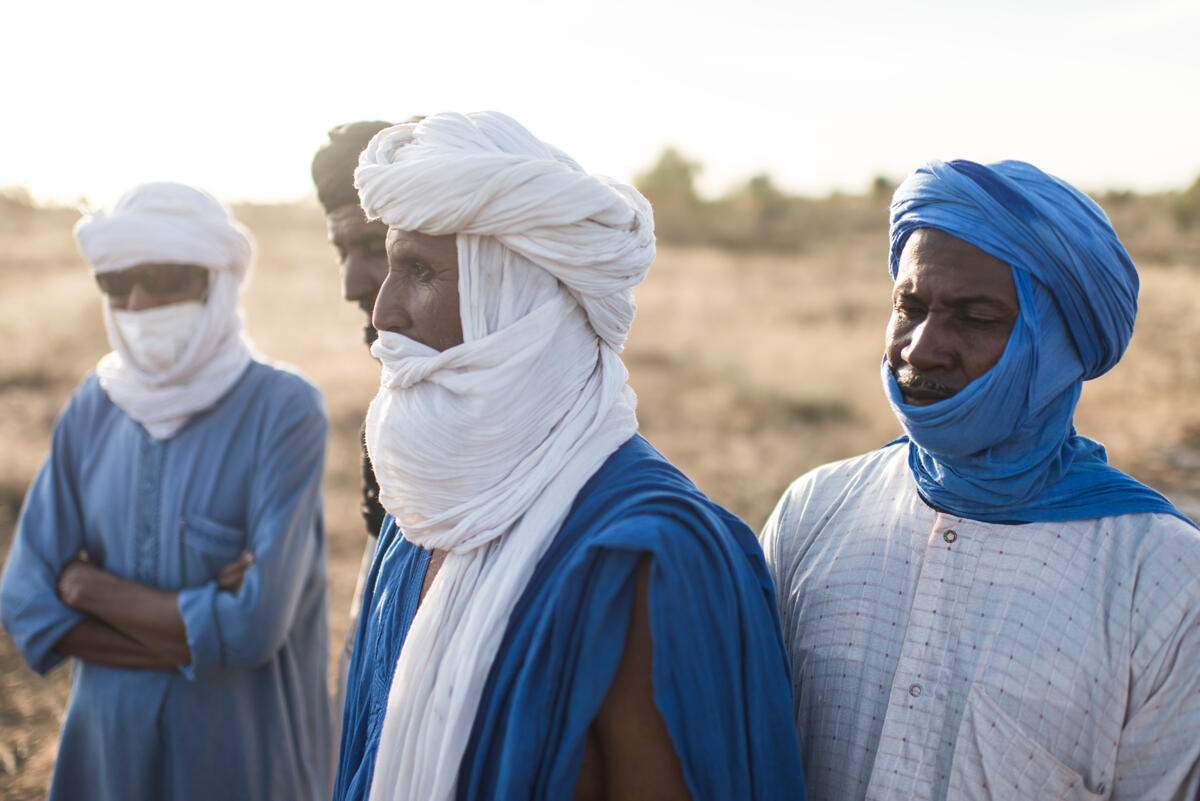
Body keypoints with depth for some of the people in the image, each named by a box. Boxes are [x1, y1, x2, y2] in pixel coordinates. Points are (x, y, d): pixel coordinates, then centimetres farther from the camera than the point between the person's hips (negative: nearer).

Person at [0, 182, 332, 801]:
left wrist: (88, 585, -11)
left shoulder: (284, 412, -16)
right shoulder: (94, 407, -1)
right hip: (105, 748, 4)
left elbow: (253, 628, -22)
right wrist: (194, 637, -16)